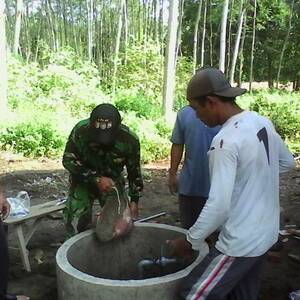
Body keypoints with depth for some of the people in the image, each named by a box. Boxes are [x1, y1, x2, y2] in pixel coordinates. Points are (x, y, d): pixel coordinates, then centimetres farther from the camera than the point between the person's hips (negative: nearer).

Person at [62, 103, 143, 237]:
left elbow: (134, 171, -9)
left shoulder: (129, 139, -24)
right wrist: (96, 179, -27)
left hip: (113, 181, 1)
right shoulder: (80, 131, -30)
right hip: (83, 181, -1)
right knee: (76, 222, -9)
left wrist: (134, 199, -4)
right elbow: (68, 160, -19)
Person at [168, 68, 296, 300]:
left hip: (242, 242, -9)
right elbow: (287, 163, 17)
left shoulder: (226, 141, -25)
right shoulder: (263, 122, 1)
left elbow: (218, 206, -27)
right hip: (266, 233, 9)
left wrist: (191, 242, -14)